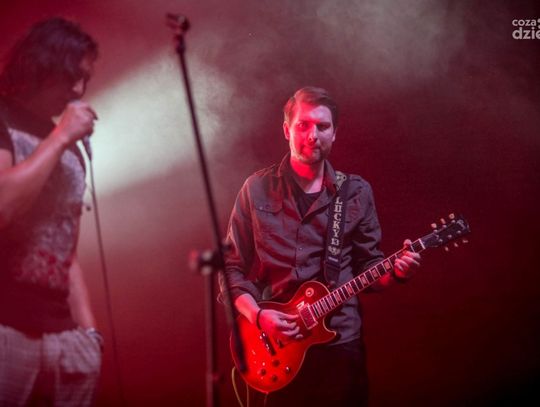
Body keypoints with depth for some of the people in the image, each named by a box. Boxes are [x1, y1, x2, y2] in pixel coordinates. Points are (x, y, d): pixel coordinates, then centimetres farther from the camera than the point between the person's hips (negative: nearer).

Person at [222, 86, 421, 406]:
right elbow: (231, 266, 2)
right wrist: (257, 315, -12)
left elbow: (369, 264, 8)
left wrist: (395, 271, -13)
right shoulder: (257, 189, -1)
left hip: (340, 342, 1)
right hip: (275, 344, -1)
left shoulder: (356, 192, 4)